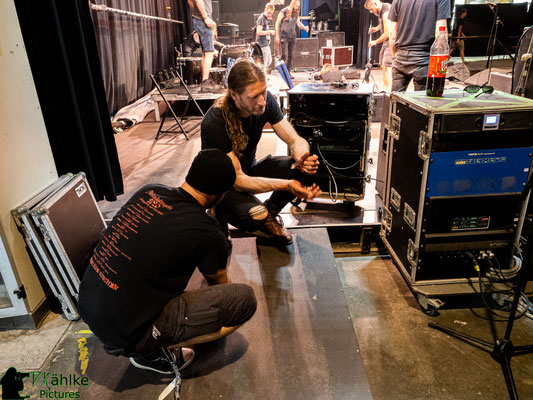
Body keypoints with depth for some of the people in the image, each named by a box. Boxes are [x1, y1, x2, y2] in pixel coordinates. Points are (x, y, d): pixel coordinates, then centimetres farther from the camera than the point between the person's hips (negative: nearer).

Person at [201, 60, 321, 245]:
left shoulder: (266, 101, -15)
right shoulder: (214, 123, -31)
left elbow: (296, 140, -11)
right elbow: (237, 181, -31)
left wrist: (302, 157, -37)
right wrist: (287, 185, -42)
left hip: (250, 169, 6)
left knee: (306, 170, -20)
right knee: (254, 218, -36)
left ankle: (269, 213, 4)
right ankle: (220, 211, 0)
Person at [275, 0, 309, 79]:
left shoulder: (296, 13, 11)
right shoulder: (284, 12, -5)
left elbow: (298, 23, 21)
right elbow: (277, 23, -1)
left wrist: (304, 27, -1)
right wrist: (277, 36, -5)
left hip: (292, 37, 5)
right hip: (284, 37, -5)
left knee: (291, 55, 4)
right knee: (285, 55, -9)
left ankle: (289, 72, 10)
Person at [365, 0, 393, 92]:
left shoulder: (386, 13, -21)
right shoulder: (381, 10, 9)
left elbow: (387, 34, -23)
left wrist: (375, 42, -11)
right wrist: (377, 28, 13)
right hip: (386, 42, 11)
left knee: (387, 67, -17)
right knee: (383, 66, 12)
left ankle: (387, 92, -19)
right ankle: (385, 90, 18)